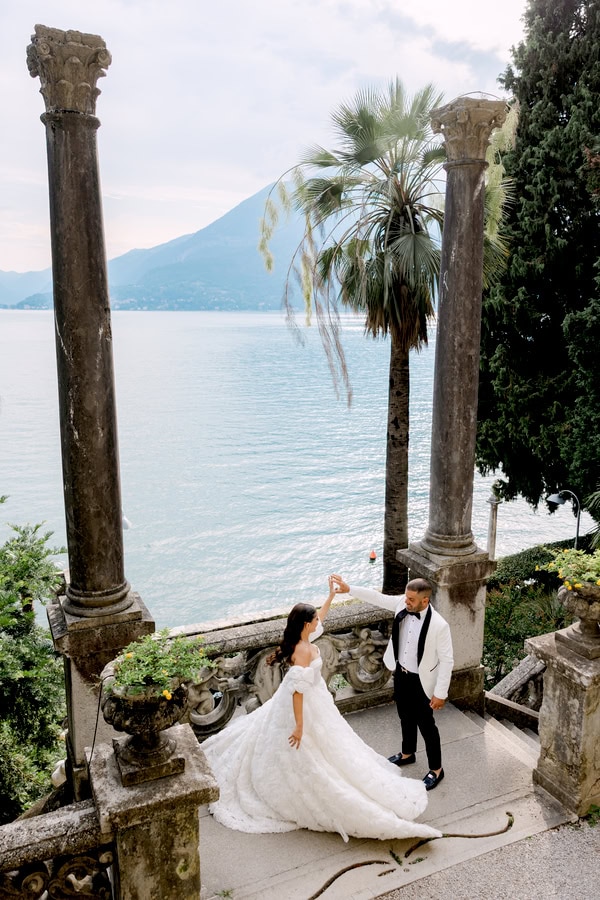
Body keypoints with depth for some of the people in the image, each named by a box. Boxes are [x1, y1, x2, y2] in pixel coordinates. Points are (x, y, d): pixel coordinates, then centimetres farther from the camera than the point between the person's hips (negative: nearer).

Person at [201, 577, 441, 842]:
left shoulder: (302, 637, -7)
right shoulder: (303, 650, -34)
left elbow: (319, 617, 14)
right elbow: (298, 690, -32)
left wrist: (331, 595, 17)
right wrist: (299, 725, -27)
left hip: (311, 698, 10)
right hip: (306, 706, -10)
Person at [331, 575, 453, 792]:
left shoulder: (439, 625, -31)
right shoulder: (402, 604, -15)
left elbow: (446, 660, -22)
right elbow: (377, 597, -1)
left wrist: (440, 693, -17)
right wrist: (348, 589, -5)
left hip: (421, 681, -6)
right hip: (400, 674, 6)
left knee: (426, 725, 13)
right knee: (406, 717, 28)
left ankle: (436, 769, 36)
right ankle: (407, 754, 53)